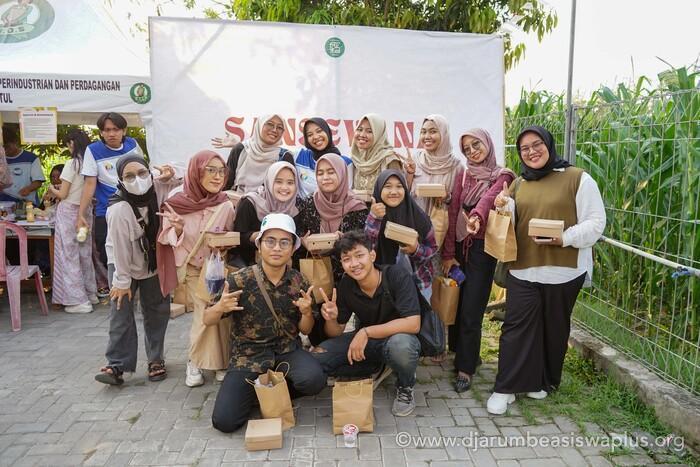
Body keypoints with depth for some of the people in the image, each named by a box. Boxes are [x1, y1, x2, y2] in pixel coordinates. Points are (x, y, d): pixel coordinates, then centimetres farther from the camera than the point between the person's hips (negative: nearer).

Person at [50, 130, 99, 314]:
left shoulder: (72, 164, -14)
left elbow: (63, 195, -10)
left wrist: (53, 190, 10)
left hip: (69, 212, -6)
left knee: (69, 254, 1)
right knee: (85, 252, 15)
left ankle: (79, 300, 4)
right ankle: (90, 293, 24)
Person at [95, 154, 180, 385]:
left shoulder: (157, 189, -20)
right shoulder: (119, 209, -30)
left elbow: (183, 185, -1)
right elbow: (120, 248, -23)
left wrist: (170, 176, -23)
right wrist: (122, 281, -15)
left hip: (154, 261, 4)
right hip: (123, 262, -4)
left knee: (157, 311, 10)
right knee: (121, 312, -7)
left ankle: (155, 359, 24)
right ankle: (117, 365, 2)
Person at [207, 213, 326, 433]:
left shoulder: (299, 282, -3)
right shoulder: (239, 280, -10)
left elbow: (305, 330, 7)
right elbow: (207, 321, -3)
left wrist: (307, 312, -16)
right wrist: (220, 308, -26)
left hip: (288, 350, 2)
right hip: (249, 354, -1)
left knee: (314, 380, -28)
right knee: (224, 421, -17)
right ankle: (257, 389, 15)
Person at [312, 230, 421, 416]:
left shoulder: (397, 276, -23)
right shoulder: (345, 285, -10)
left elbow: (413, 324, -31)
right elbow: (336, 333, -3)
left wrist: (366, 332, -34)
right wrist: (331, 319, -27)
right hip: (366, 341, 4)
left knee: (401, 345, -40)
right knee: (317, 358, -14)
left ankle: (405, 388, -5)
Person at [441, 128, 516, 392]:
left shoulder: (502, 176, -2)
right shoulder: (463, 175, 9)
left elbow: (488, 198, -25)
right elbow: (453, 212, 2)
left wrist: (477, 216, -47)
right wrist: (448, 253, -4)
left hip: (483, 247, -4)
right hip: (459, 245, 4)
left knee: (471, 311, -3)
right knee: (455, 303, 9)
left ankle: (465, 368, 9)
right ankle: (463, 355, 28)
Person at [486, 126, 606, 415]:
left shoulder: (578, 179, -2)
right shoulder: (519, 184, 14)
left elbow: (595, 223, -5)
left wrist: (564, 238, -21)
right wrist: (504, 207, -5)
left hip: (563, 270, -3)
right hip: (522, 269, 3)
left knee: (554, 328, 10)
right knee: (516, 326, -1)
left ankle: (544, 382, 29)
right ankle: (505, 388, 6)